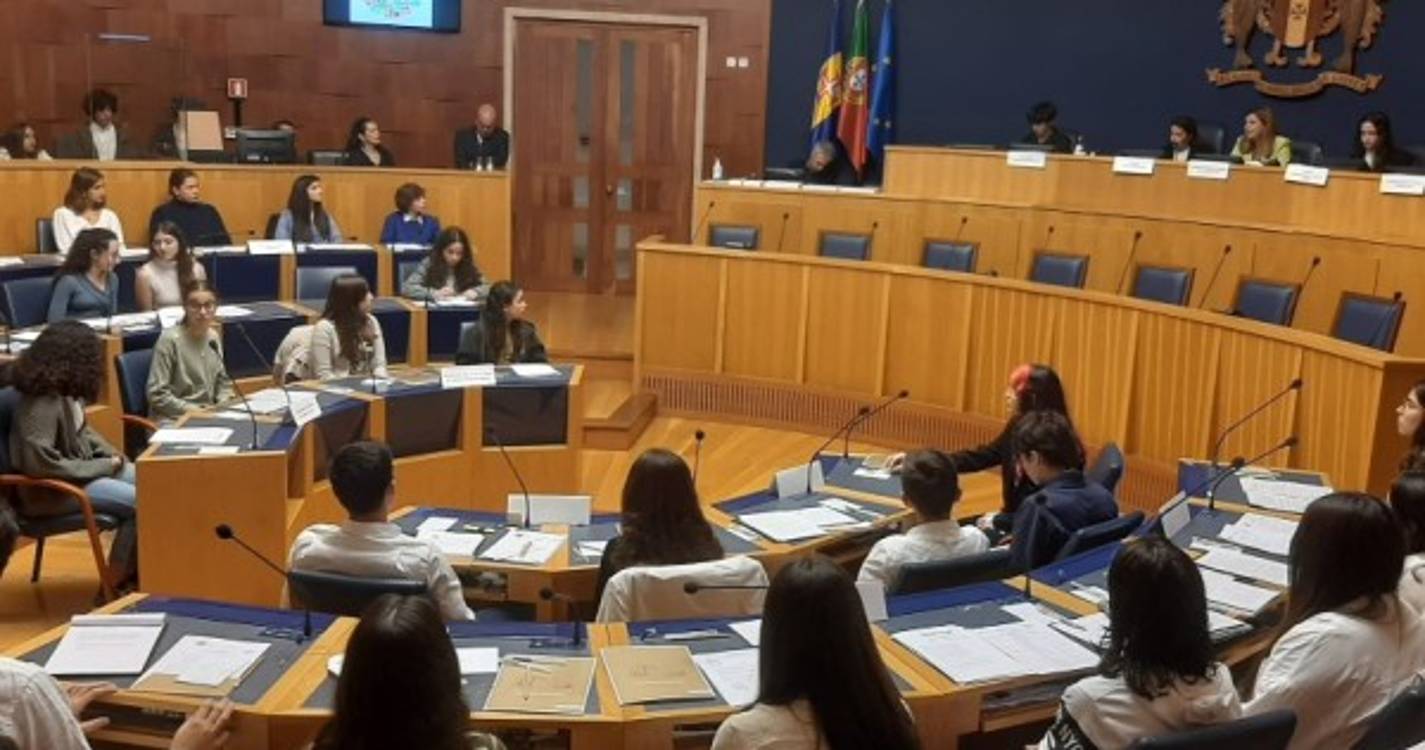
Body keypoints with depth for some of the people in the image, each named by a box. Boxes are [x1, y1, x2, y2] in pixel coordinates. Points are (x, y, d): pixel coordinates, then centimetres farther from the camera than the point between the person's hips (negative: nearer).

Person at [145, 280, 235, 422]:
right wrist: (194, 411, -16)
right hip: (173, 421, -6)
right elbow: (157, 394, -12)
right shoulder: (169, 340, -11)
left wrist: (223, 406, 1)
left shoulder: (214, 338, 7)